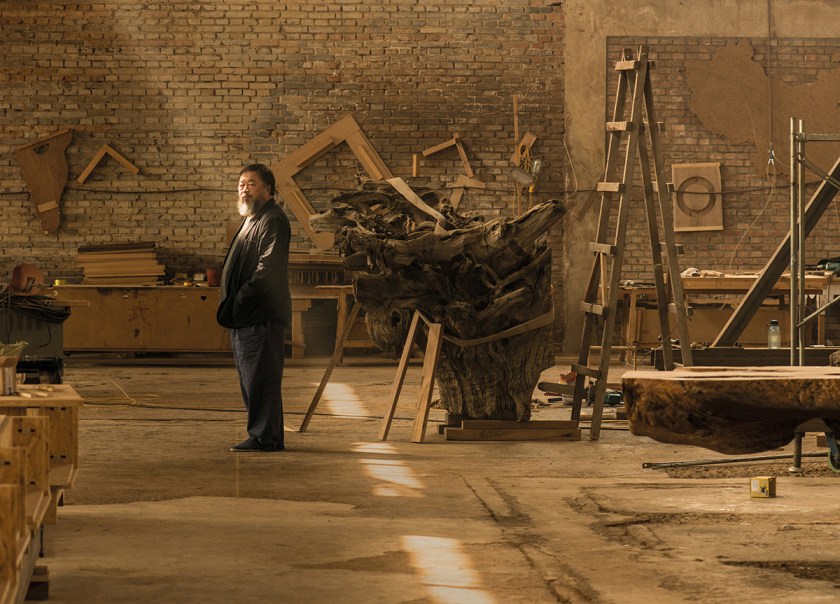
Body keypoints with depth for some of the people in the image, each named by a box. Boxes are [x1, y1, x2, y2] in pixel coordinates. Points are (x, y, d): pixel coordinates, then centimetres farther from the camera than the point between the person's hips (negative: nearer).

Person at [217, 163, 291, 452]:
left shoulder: (272, 221, -11)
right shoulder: (252, 220, 22)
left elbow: (268, 269, -21)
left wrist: (241, 299, -21)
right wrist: (231, 304, 16)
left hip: (262, 316, -11)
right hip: (247, 317, 11)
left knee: (260, 378, -10)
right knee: (251, 380, 13)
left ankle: (264, 437, -8)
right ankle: (261, 435, 19)